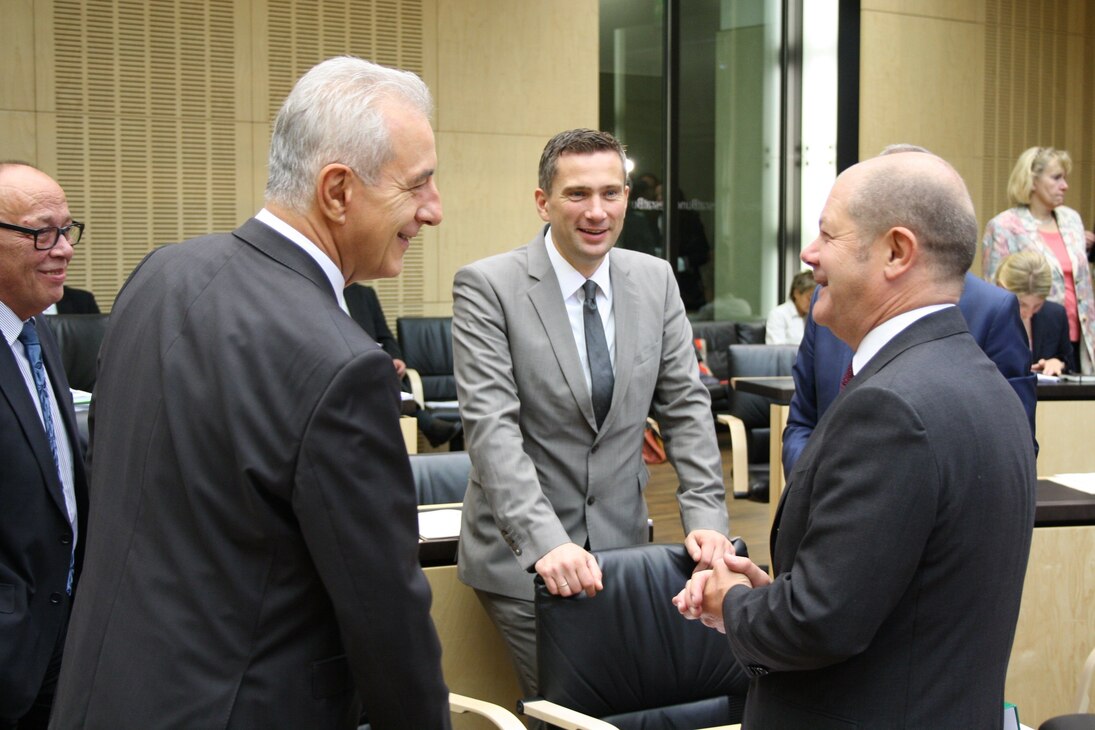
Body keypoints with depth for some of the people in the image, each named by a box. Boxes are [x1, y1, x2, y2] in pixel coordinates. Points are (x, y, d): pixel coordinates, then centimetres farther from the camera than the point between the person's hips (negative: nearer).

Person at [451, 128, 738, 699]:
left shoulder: (654, 280, 5)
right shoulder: (487, 287, -10)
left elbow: (685, 406, 6)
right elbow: (491, 426, -18)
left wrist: (705, 517, -7)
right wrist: (545, 541, -29)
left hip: (622, 544, 4)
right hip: (521, 555, -4)